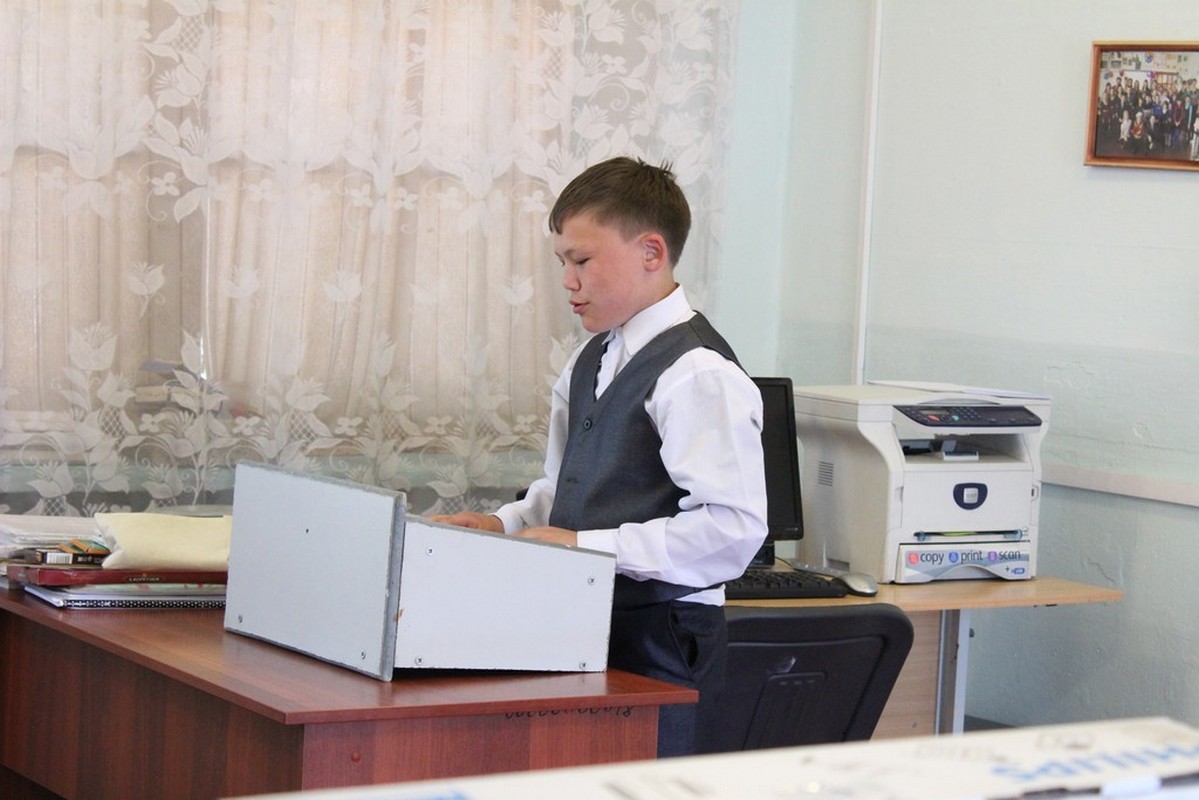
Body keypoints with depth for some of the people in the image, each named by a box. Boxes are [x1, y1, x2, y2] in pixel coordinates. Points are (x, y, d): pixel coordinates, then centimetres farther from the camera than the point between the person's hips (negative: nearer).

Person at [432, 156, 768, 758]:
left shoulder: (697, 374, -14)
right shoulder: (591, 361, 15)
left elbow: (734, 528, -22)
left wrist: (588, 546, -21)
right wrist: (506, 525, 6)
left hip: (656, 644, -8)